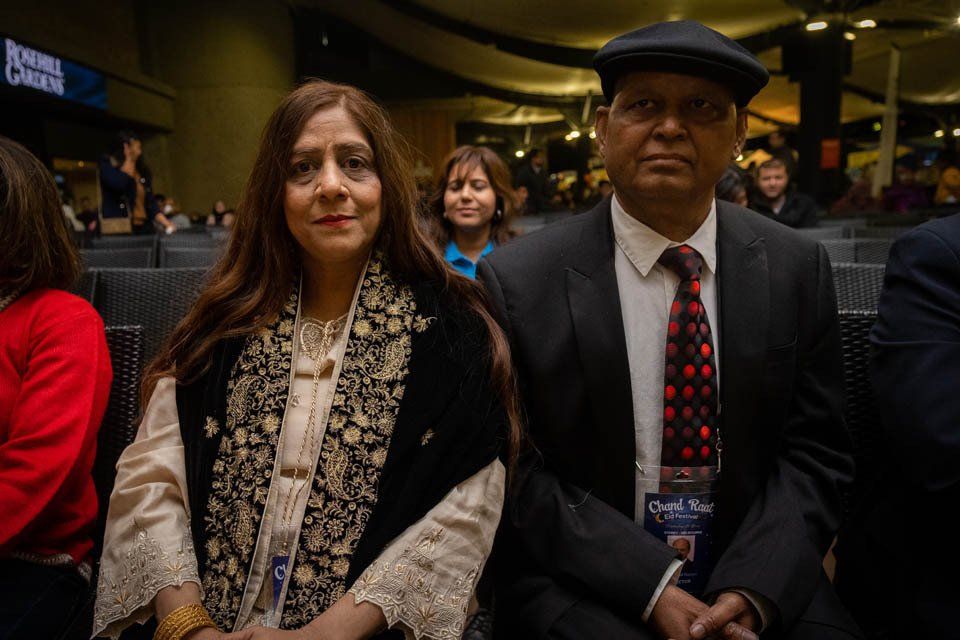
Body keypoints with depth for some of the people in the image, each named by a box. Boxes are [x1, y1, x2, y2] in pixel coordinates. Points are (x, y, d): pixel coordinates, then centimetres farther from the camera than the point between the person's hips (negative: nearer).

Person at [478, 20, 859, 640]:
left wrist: (750, 590, -13)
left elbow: (813, 452, 1)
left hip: (755, 581, 3)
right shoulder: (516, 281, -10)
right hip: (580, 587, -3)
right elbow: (515, 470, -9)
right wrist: (651, 588, -16)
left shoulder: (799, 268, -1)